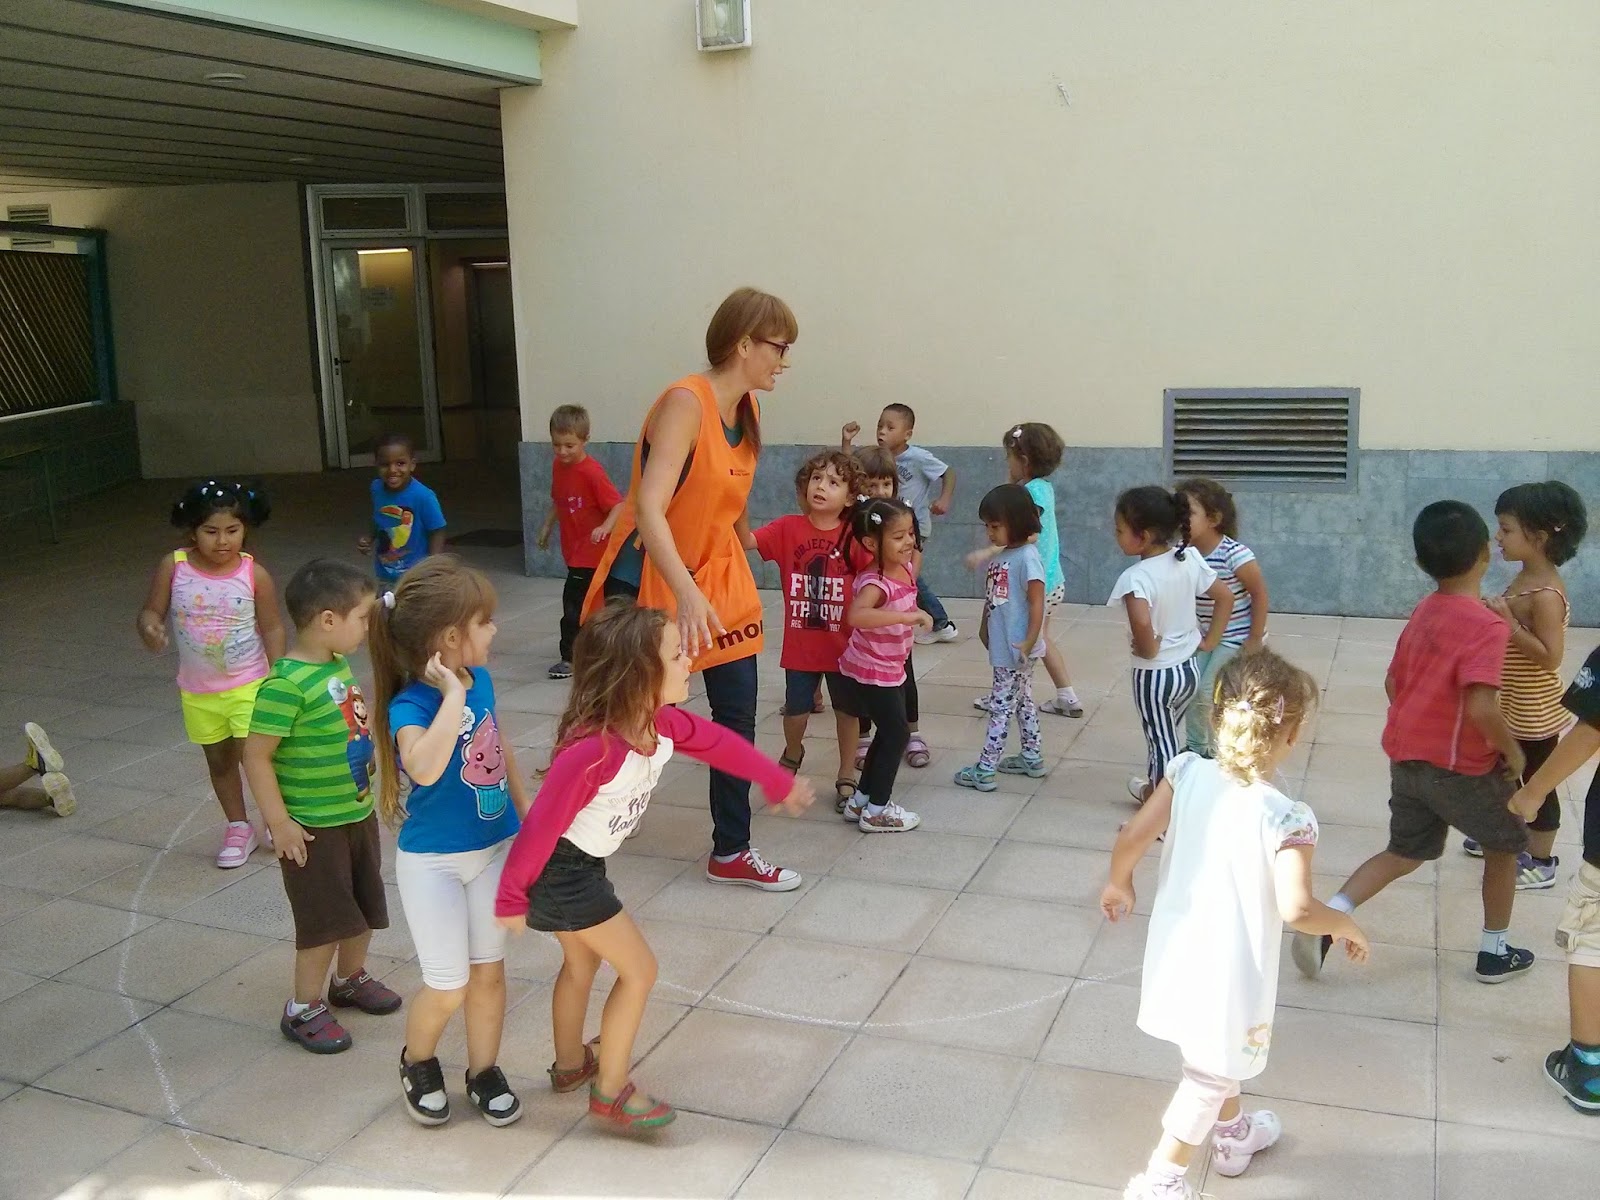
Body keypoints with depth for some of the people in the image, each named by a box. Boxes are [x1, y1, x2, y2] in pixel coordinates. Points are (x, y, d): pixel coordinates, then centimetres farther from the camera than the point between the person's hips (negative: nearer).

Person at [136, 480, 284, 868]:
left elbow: (272, 629, -7)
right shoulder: (173, 567, -11)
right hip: (197, 690, 3)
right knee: (218, 760, 16)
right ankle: (238, 827, 34)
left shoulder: (254, 574, -14)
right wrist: (149, 626, -30)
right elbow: (151, 611, -5)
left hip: (248, 684, -3)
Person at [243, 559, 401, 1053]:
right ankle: (303, 1009, 22)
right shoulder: (287, 683, -26)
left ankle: (351, 979, 43)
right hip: (314, 827, -8)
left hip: (357, 812, 8)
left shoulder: (338, 665, 1)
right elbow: (256, 756, -24)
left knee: (363, 906, 21)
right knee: (324, 919, 3)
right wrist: (279, 822, -21)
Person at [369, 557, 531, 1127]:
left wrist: (528, 813, 16)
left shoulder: (480, 679, -5)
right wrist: (452, 694, -38)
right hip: (433, 862, -5)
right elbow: (425, 766, -47)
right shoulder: (410, 706, -25)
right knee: (448, 987, 3)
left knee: (489, 971, 15)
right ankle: (417, 1062, 33)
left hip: (495, 848, 6)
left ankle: (484, 1072, 34)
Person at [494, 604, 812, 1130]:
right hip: (561, 871, -8)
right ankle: (611, 1092, 18)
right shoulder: (593, 750, -36)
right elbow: (542, 824, -28)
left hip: (585, 865, 8)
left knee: (582, 963, 26)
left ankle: (571, 1065, 49)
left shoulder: (661, 722, -10)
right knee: (639, 970, 2)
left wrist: (780, 782, 19)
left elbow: (720, 743, 7)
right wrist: (512, 897, -17)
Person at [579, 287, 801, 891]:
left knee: (738, 715, 6)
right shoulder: (685, 403, -24)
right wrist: (687, 593, -46)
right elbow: (649, 509, -35)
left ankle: (731, 852, 20)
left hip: (718, 575, 7)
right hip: (650, 580, -7)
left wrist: (747, 558, 22)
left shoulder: (747, 409, 2)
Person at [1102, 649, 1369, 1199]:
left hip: (1177, 953, 6)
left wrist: (1118, 884, 7)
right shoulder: (1287, 818, -24)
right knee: (1210, 1075, 17)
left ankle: (1233, 1131, 54)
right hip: (1230, 970, -5)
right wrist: (1345, 925, -11)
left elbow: (1128, 840, -13)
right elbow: (1296, 910, -31)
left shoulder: (1187, 774, -12)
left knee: (1219, 1056, 31)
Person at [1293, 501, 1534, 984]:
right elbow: (1481, 709, -30)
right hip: (1461, 766, -6)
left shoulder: (1423, 612, 3)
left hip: (1406, 757, 6)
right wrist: (1512, 751, -14)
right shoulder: (1487, 625, -21)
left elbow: (1393, 683, 12)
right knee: (1506, 844, 20)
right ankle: (1494, 953, 30)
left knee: (1404, 854, 18)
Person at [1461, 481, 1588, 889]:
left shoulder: (1546, 595, -26)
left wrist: (1508, 624, -30)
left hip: (1534, 709, -9)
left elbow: (1550, 657, -28)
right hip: (1514, 704, 9)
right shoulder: (1526, 578, 2)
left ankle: (1541, 862, 20)